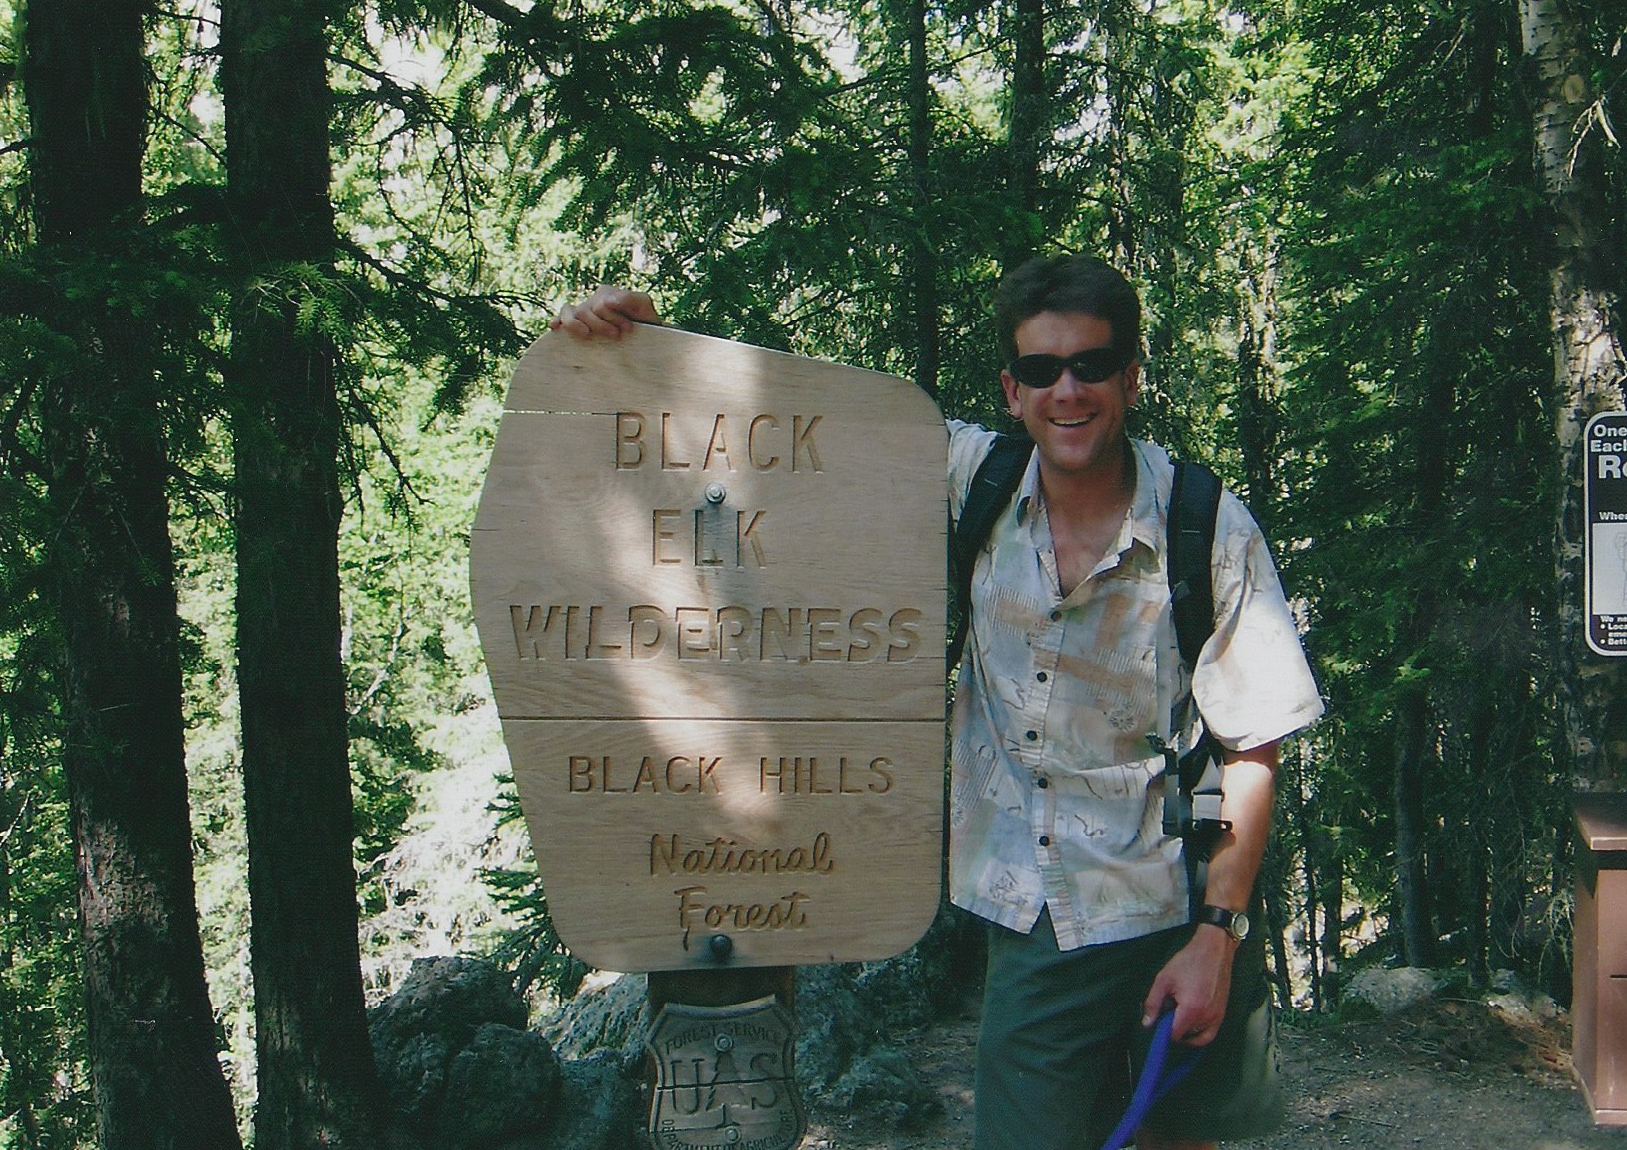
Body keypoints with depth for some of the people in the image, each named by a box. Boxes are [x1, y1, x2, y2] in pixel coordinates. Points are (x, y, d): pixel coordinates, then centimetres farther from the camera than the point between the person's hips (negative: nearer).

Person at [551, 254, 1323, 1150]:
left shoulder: (1212, 530, -12)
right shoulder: (969, 478, -7)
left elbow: (1251, 751, -9)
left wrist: (1217, 934, -13)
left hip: (1174, 912, -1)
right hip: (1030, 920, 1)